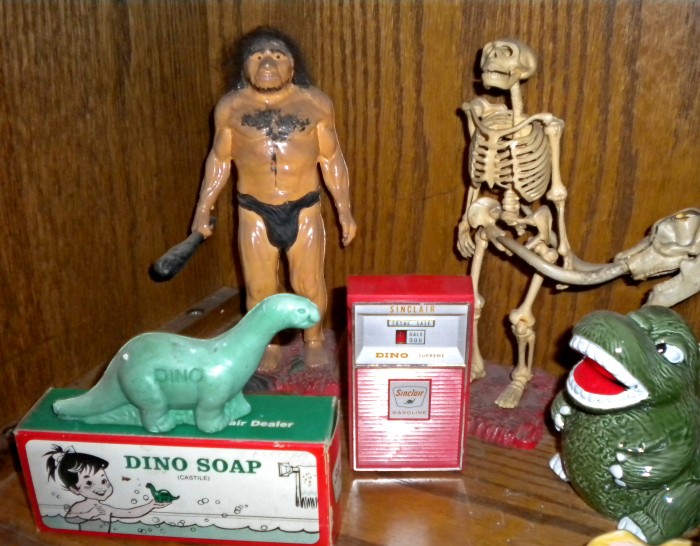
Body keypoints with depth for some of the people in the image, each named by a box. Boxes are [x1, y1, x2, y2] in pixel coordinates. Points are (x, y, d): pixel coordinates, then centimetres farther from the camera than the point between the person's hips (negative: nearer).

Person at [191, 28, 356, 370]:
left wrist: (345, 212, 0)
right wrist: (203, 210, 4)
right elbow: (219, 160, 6)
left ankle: (314, 341, 34)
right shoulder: (230, 107, -2)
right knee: (259, 287, 10)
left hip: (304, 209, 0)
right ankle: (268, 345, 34)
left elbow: (332, 160, 1)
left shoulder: (315, 103, -4)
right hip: (254, 211, 1)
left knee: (309, 284, 9)